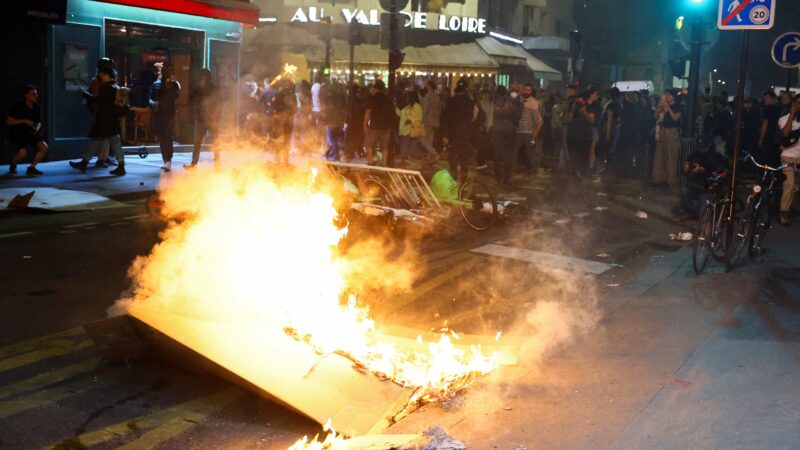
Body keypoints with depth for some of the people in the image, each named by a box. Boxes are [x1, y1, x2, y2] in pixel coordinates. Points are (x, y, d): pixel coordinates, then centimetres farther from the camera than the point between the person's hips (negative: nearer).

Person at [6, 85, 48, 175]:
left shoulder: (36, 108, 2)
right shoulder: (18, 106, -12)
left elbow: (38, 122, 14)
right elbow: (9, 121, -12)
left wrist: (37, 127, -10)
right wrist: (24, 121, -20)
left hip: (31, 133, 5)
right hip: (18, 134, -5)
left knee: (44, 147, -17)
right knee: (23, 152, -27)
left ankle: (32, 168, -4)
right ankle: (13, 165, 7)